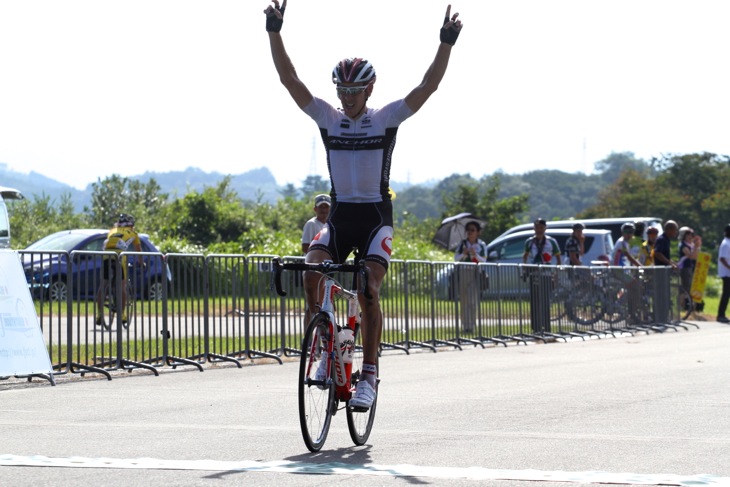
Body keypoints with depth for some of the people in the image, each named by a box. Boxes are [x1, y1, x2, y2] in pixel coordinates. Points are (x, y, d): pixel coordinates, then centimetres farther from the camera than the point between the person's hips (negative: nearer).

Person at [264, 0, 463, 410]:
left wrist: (446, 44, -21)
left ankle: (370, 375, -12)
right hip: (339, 216, 3)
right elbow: (289, 79, -3)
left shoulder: (387, 119, -2)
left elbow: (428, 86, -11)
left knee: (369, 291, -17)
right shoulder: (327, 118, 4)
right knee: (311, 273, -21)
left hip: (376, 217, -3)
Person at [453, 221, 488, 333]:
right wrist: (463, 254, -16)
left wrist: (475, 255, -16)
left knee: (473, 299, -8)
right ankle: (465, 325, 2)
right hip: (463, 272, 1)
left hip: (475, 273, -1)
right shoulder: (462, 244, 6)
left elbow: (484, 260, 1)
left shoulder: (481, 245, 5)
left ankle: (471, 325, -4)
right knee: (464, 299, -1)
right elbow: (456, 259, 4)